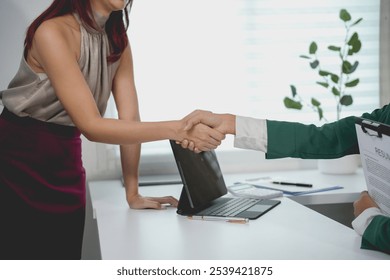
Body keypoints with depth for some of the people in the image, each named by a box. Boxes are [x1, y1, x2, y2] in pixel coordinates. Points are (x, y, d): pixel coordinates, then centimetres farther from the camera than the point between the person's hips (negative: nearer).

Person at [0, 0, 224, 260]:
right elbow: (90, 125, -28)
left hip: (66, 161, 6)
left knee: (64, 256, 7)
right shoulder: (53, 32, -23)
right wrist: (177, 129, -33)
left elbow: (130, 119, -2)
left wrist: (133, 194, -6)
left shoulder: (118, 40, 1)